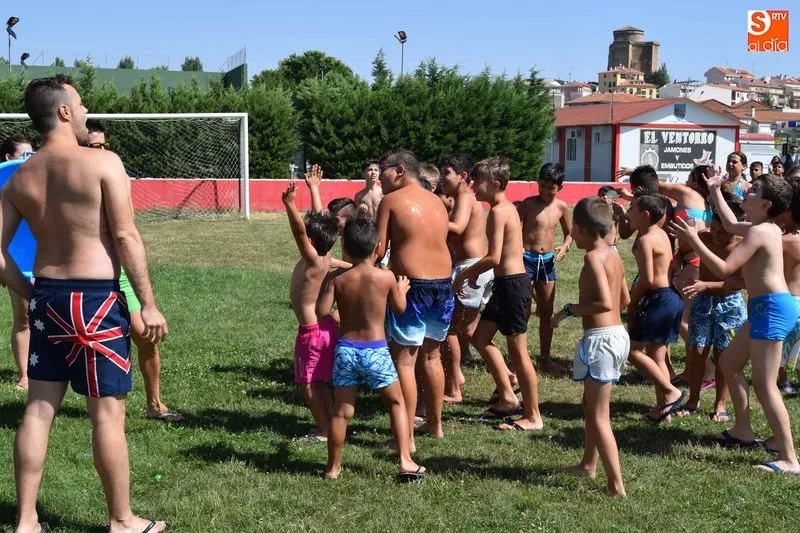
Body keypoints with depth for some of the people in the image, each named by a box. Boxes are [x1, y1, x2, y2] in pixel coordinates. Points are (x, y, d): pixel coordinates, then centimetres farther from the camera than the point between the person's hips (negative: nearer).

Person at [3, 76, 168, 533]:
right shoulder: (103, 162, -10)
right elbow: (125, 236, -14)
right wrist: (149, 304, -10)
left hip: (47, 295, 6)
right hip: (95, 298, -6)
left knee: (39, 408, 12)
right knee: (108, 412, 3)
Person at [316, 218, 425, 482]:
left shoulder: (337, 278, -4)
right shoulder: (386, 278, -6)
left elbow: (322, 310, -9)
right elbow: (400, 308, 7)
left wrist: (326, 284, 8)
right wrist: (402, 289, 28)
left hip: (345, 349, 2)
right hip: (376, 351, -2)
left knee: (342, 410, 10)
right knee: (396, 403, 14)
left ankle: (333, 467, 18)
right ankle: (406, 461, 8)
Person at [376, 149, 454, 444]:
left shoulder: (391, 200, -5)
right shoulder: (437, 202, 13)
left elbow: (379, 251, -8)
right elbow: (437, 241, 10)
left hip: (412, 286, -7)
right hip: (443, 283, 7)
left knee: (403, 361, -1)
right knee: (431, 356, 21)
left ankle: (406, 436, -1)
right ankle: (435, 424, 32)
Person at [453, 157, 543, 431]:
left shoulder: (498, 211, -17)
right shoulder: (507, 207, 12)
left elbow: (494, 257, -23)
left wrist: (464, 274, -11)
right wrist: (476, 271, 13)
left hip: (512, 283, -10)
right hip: (506, 282, 10)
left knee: (517, 351, -2)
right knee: (481, 337, 17)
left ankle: (533, 416, 6)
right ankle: (508, 397, 23)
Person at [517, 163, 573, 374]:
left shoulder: (561, 207, 4)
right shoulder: (529, 203, -8)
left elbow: (568, 233, 17)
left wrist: (564, 246, -2)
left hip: (547, 261, 4)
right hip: (526, 259, -4)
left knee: (547, 313, 10)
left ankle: (544, 359, 20)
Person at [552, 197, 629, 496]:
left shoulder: (593, 257, -15)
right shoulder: (614, 255, 12)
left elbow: (605, 303, -24)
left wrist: (570, 310, -13)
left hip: (600, 338, -9)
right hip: (619, 334, 9)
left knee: (599, 416, -5)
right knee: (591, 404, 24)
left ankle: (616, 484, -8)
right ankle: (588, 465, 37)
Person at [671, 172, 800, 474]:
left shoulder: (759, 232, -16)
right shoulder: (764, 228, 13)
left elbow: (724, 269, -21)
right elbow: (731, 225, 34)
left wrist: (694, 241, -17)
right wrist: (715, 191, 36)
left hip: (772, 309, -11)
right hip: (764, 308, 11)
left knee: (764, 385, -11)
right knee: (729, 364, 21)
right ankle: (743, 431, 29)